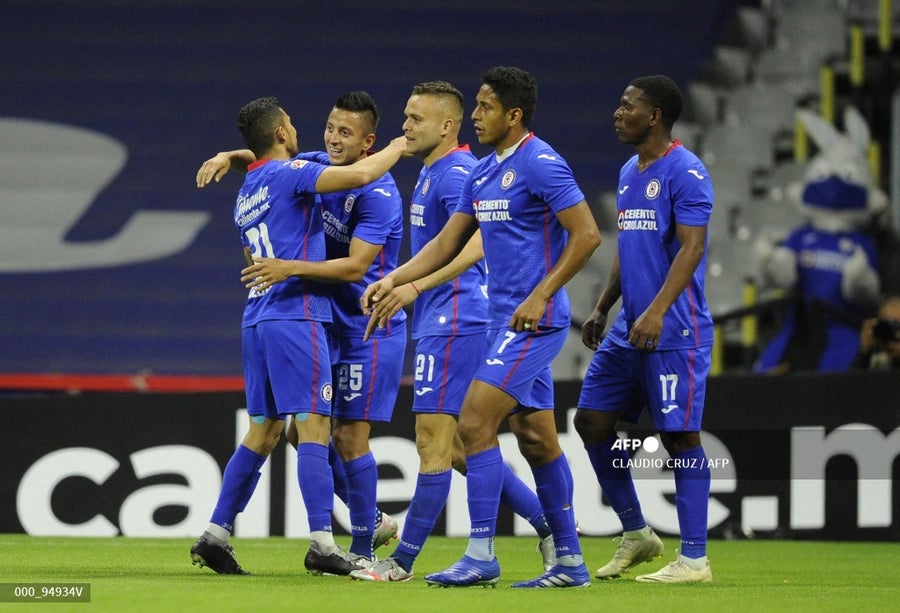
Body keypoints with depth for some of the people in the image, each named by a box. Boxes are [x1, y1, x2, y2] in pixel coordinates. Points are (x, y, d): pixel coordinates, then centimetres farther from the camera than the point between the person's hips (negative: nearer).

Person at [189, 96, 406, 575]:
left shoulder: (246, 194, 20)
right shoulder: (287, 173, -6)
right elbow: (358, 175, -16)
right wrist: (396, 149, 1)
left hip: (257, 317, 8)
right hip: (294, 314, -8)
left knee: (262, 431, 11)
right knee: (314, 425, -10)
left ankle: (215, 535, 8)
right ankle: (321, 543, -15)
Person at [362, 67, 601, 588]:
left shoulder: (540, 163, -13)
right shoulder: (483, 173, 14)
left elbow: (587, 235, -17)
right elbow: (448, 243, 20)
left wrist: (540, 296, -20)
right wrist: (394, 280, 9)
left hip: (534, 319, -9)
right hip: (507, 317, 9)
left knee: (476, 423, -13)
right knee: (536, 439, 10)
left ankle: (482, 555, -10)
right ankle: (570, 561, 15)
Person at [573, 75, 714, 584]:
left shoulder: (685, 172, -12)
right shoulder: (628, 173, 16)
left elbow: (691, 247, -19)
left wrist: (658, 310, -28)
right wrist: (602, 308, 20)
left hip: (675, 331, -9)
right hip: (629, 331, 9)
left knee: (680, 434, -7)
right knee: (591, 421, 7)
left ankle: (694, 560, -3)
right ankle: (636, 534, 19)